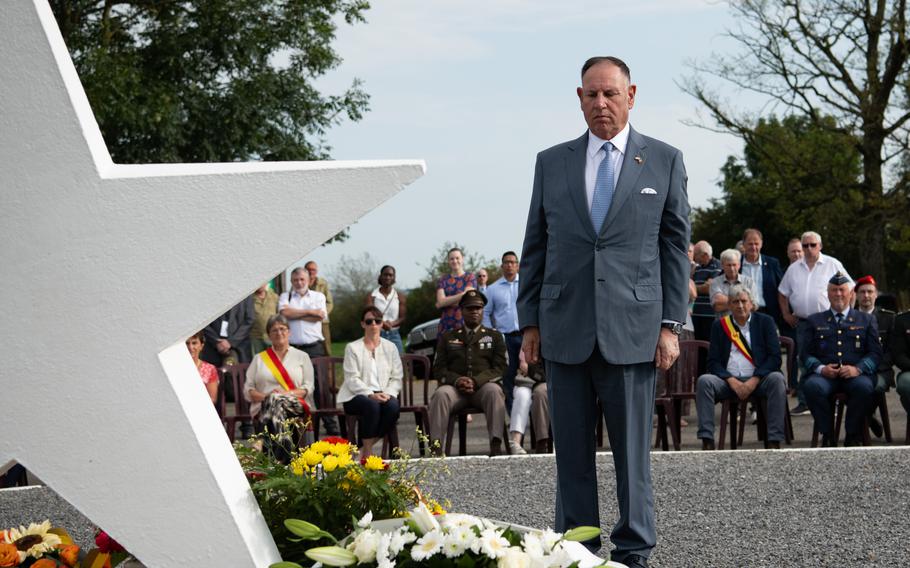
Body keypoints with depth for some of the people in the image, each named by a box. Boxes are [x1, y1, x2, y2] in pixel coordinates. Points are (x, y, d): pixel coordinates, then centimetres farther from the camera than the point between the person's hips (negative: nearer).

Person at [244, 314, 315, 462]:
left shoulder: (302, 357, 20)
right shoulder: (259, 359, 24)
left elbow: (308, 388, 8)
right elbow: (248, 390, 14)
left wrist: (287, 394, -10)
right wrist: (265, 397, -8)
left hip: (295, 405, -1)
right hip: (264, 407, 1)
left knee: (277, 402, -37)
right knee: (273, 401, -38)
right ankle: (286, 455, -53)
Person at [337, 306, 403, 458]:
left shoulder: (390, 347, 16)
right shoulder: (353, 348, 6)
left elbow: (397, 378, 10)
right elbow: (352, 379, -5)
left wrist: (388, 393, -12)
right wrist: (370, 394, -21)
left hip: (384, 395, 3)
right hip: (356, 396, -3)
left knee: (393, 406, -32)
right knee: (372, 405, -36)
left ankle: (364, 449, -20)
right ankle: (368, 452, -24)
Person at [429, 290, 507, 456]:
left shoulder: (494, 336, 19)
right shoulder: (448, 337, 22)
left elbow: (499, 368, 6)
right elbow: (438, 369, 12)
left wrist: (476, 381, -12)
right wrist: (456, 380, -11)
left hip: (483, 387, -1)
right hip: (455, 387, 1)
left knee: (494, 391, -35)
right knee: (440, 394, -32)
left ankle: (496, 444, -46)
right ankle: (436, 445, -42)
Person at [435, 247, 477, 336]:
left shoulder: (470, 277, 7)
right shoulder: (443, 279, 14)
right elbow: (440, 301, -1)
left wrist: (446, 301, -6)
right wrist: (461, 295, -9)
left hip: (464, 323, -2)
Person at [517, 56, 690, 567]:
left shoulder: (665, 160, 6)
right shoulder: (551, 163, 11)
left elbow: (676, 247, 5)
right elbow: (535, 248, 13)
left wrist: (672, 324, -2)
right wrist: (530, 322, 7)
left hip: (632, 331, -2)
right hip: (565, 331, 2)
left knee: (633, 449, 2)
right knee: (572, 451, 6)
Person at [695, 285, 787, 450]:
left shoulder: (765, 322, 11)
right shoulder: (719, 326, 13)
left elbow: (775, 357, 0)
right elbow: (713, 362, 5)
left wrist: (754, 381, -13)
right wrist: (732, 381, -13)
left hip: (758, 380, -1)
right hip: (728, 381, 1)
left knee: (777, 379, -32)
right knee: (704, 381, -27)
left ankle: (774, 441, -31)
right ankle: (707, 441, -31)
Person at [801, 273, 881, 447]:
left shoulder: (866, 320, 21)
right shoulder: (814, 321, 22)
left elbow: (875, 353, 11)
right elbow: (805, 354, 13)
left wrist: (858, 368, -9)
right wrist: (820, 368, -9)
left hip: (855, 374, 0)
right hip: (824, 374, 0)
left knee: (864, 387, -36)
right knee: (811, 386, -35)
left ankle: (853, 436, -18)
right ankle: (827, 436, -20)